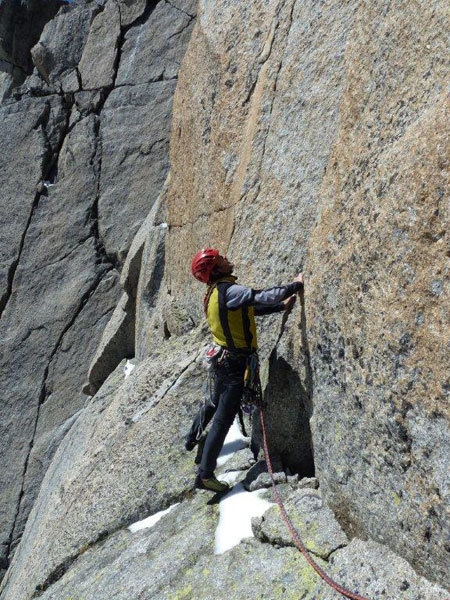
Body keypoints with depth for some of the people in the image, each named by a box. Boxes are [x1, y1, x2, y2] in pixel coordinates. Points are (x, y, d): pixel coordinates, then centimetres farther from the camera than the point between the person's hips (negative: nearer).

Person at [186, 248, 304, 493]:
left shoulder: (217, 292, 8)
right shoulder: (229, 290, -22)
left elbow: (252, 308, 14)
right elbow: (262, 297, -30)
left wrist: (282, 306, 8)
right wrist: (294, 285, -16)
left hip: (223, 359, 10)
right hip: (234, 363, -10)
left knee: (215, 402, 31)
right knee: (223, 418, -2)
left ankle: (193, 438, 52)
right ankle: (205, 474, 5)